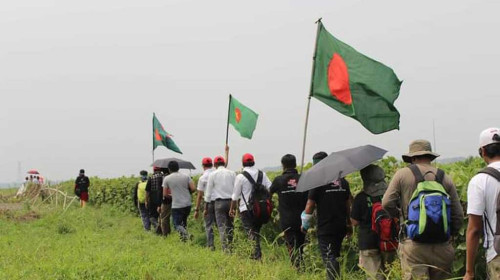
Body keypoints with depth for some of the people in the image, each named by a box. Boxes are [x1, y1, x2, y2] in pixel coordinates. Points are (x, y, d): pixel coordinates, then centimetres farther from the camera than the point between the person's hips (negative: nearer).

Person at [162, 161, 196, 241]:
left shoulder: (167, 179, -2)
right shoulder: (186, 176, 3)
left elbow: (165, 194, 1)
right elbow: (193, 189, -2)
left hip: (176, 205, -3)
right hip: (187, 204, 3)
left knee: (177, 224, 2)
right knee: (184, 221, 24)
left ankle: (183, 231, -25)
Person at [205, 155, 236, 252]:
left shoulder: (213, 174, 0)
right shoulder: (232, 173, 6)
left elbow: (208, 192, 2)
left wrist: (206, 208, 7)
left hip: (219, 202, -3)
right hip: (231, 201, 3)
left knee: (222, 227, -5)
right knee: (230, 226, 12)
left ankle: (226, 249, -14)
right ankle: (230, 247, 14)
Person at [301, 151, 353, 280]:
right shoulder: (342, 181, 8)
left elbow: (310, 206, -10)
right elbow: (348, 204, 13)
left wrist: (305, 224, 4)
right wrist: (349, 225, 22)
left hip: (325, 229, -6)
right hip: (341, 227, 6)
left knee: (329, 258, -6)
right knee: (335, 256, 19)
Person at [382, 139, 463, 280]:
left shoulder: (402, 174, 2)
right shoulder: (445, 178, 9)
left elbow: (387, 203, -2)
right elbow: (458, 215, 7)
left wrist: (399, 215, 18)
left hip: (414, 245, -3)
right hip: (442, 247, 3)